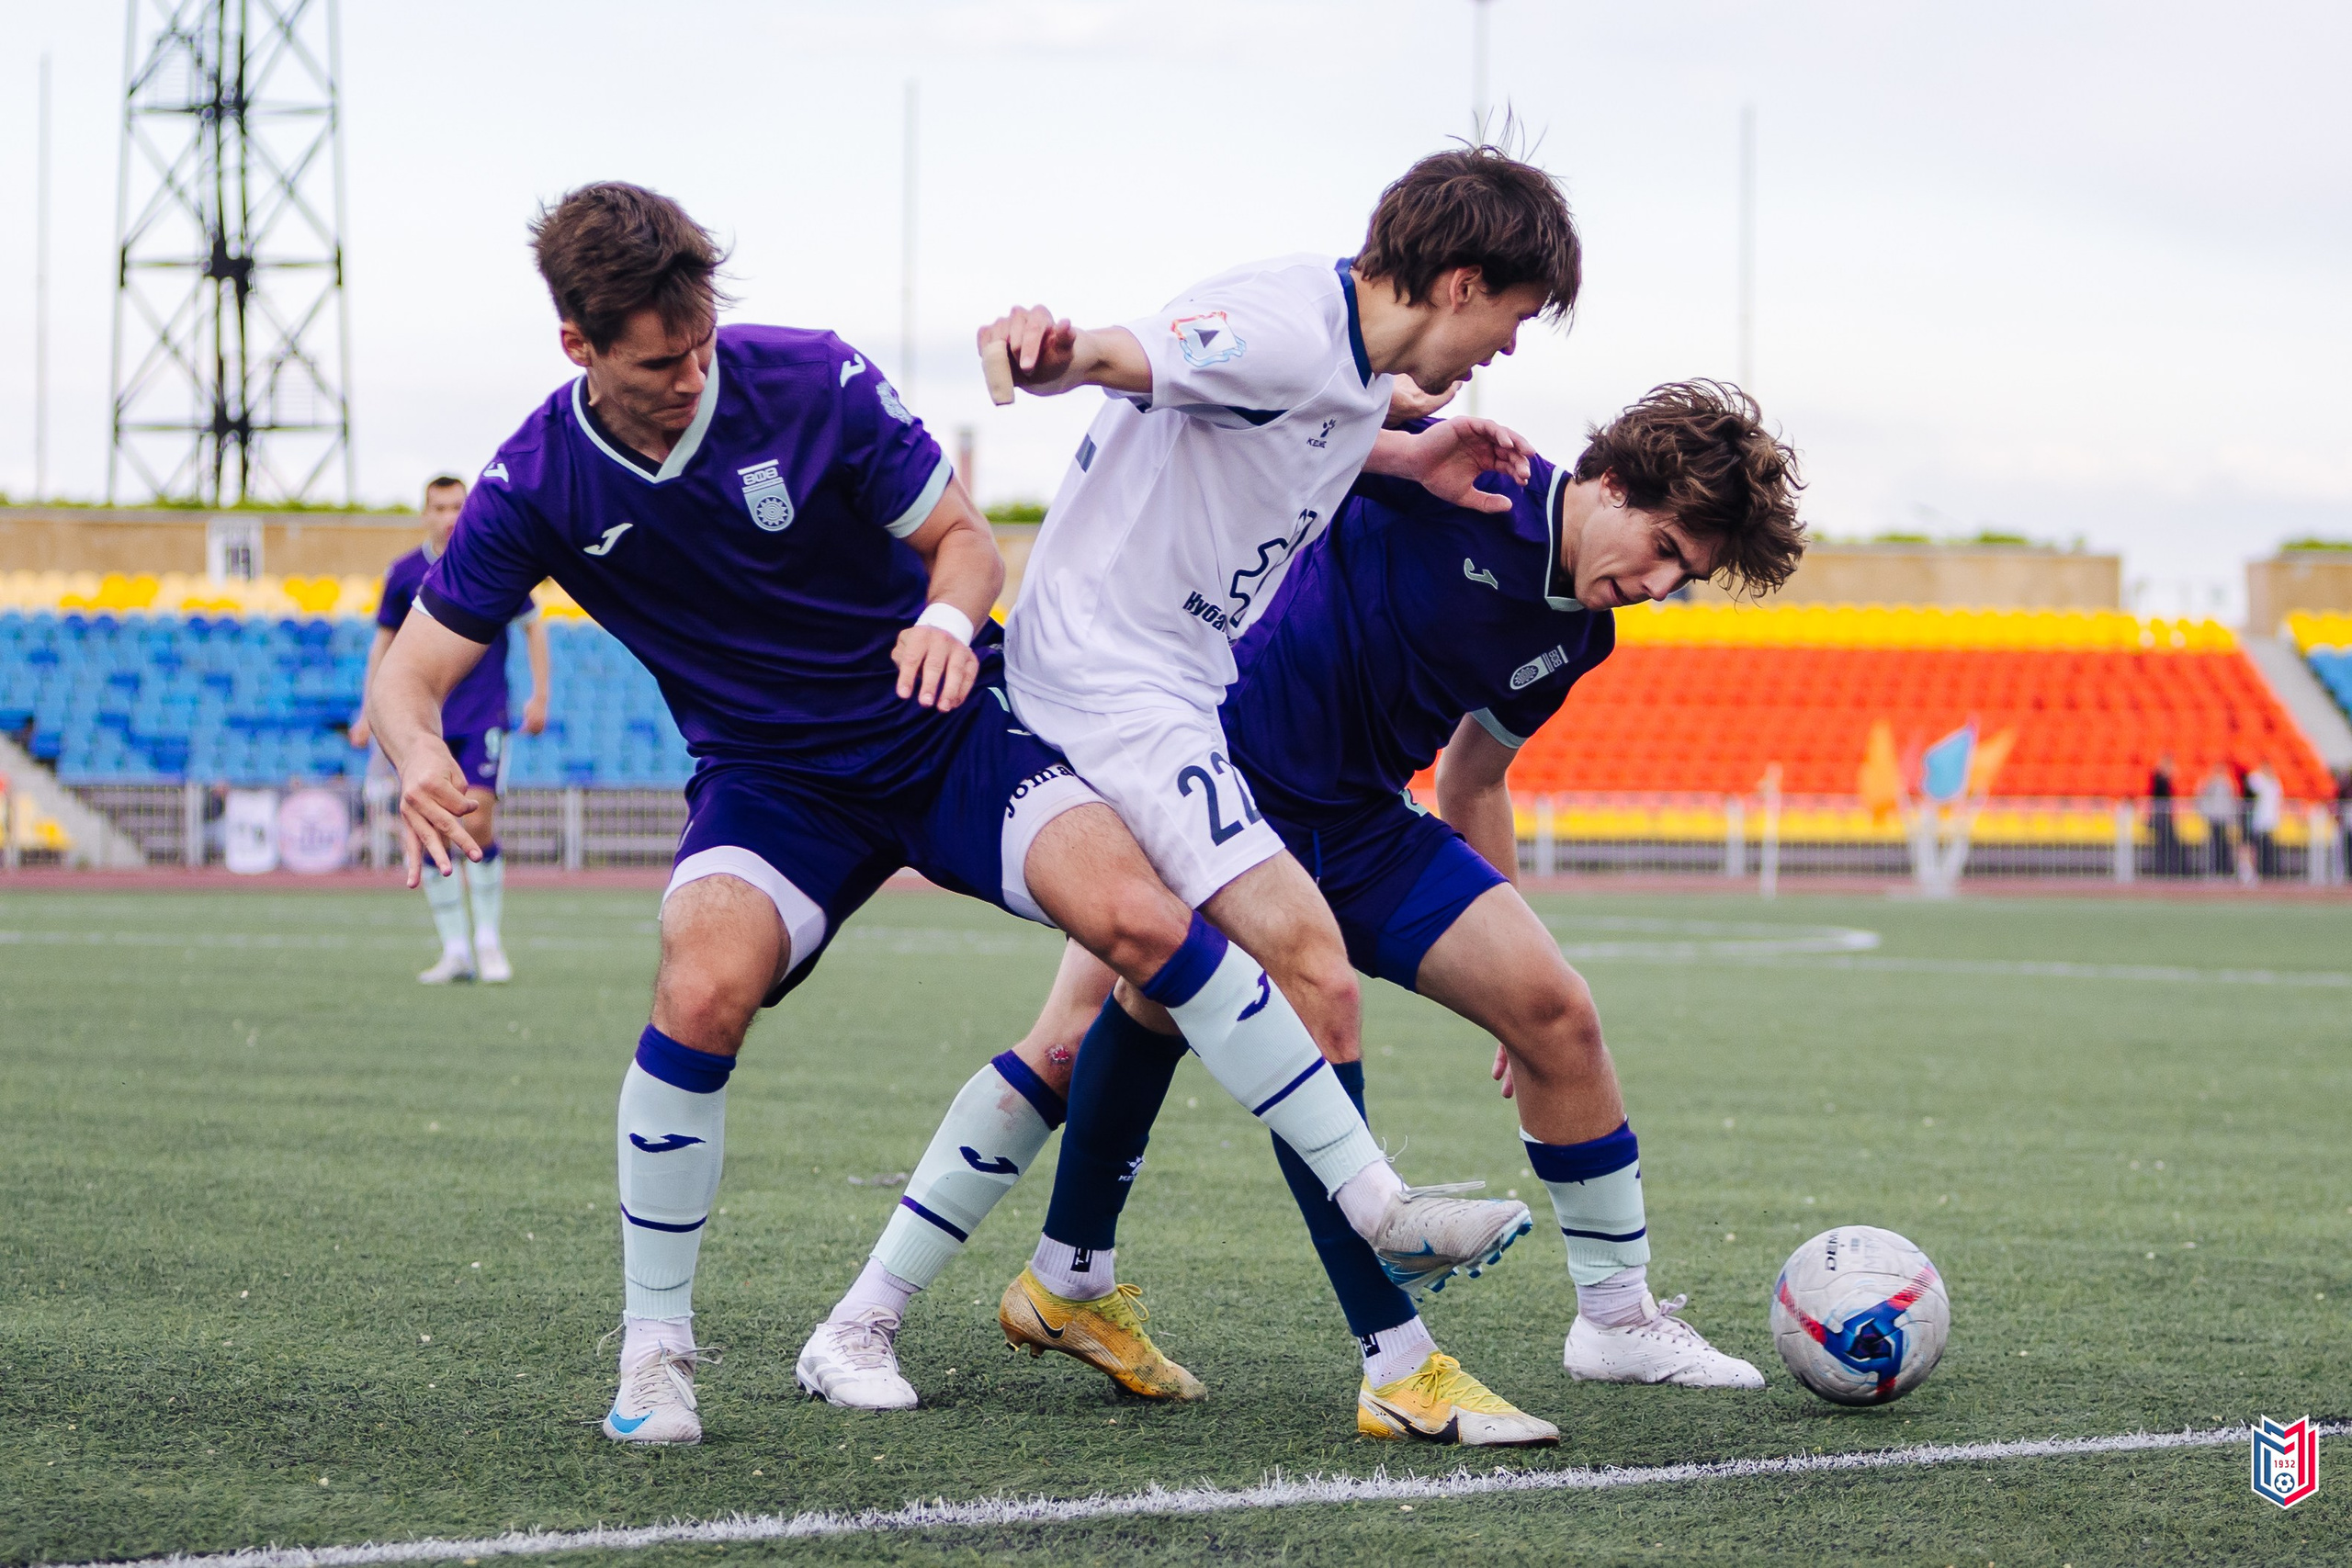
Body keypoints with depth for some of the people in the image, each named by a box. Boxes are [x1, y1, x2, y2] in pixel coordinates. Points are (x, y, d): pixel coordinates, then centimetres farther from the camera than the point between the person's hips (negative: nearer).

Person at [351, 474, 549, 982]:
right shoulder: (405, 573, 4)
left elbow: (532, 626, 9)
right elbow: (384, 641, 15)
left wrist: (539, 696, 2)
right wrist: (368, 712, 11)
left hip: (483, 718, -2)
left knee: (477, 821, -14)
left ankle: (488, 941, 0)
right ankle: (455, 950, 4)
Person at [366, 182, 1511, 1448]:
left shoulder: (815, 384, -15)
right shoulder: (537, 486, -12)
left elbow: (964, 539, -4)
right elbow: (408, 676, -9)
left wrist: (948, 617, -28)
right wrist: (419, 759, -34)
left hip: (947, 726, 0)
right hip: (769, 777, 0)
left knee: (1136, 915, -24)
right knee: (704, 987, -29)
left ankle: (1373, 1204, -14)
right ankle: (653, 1343, -10)